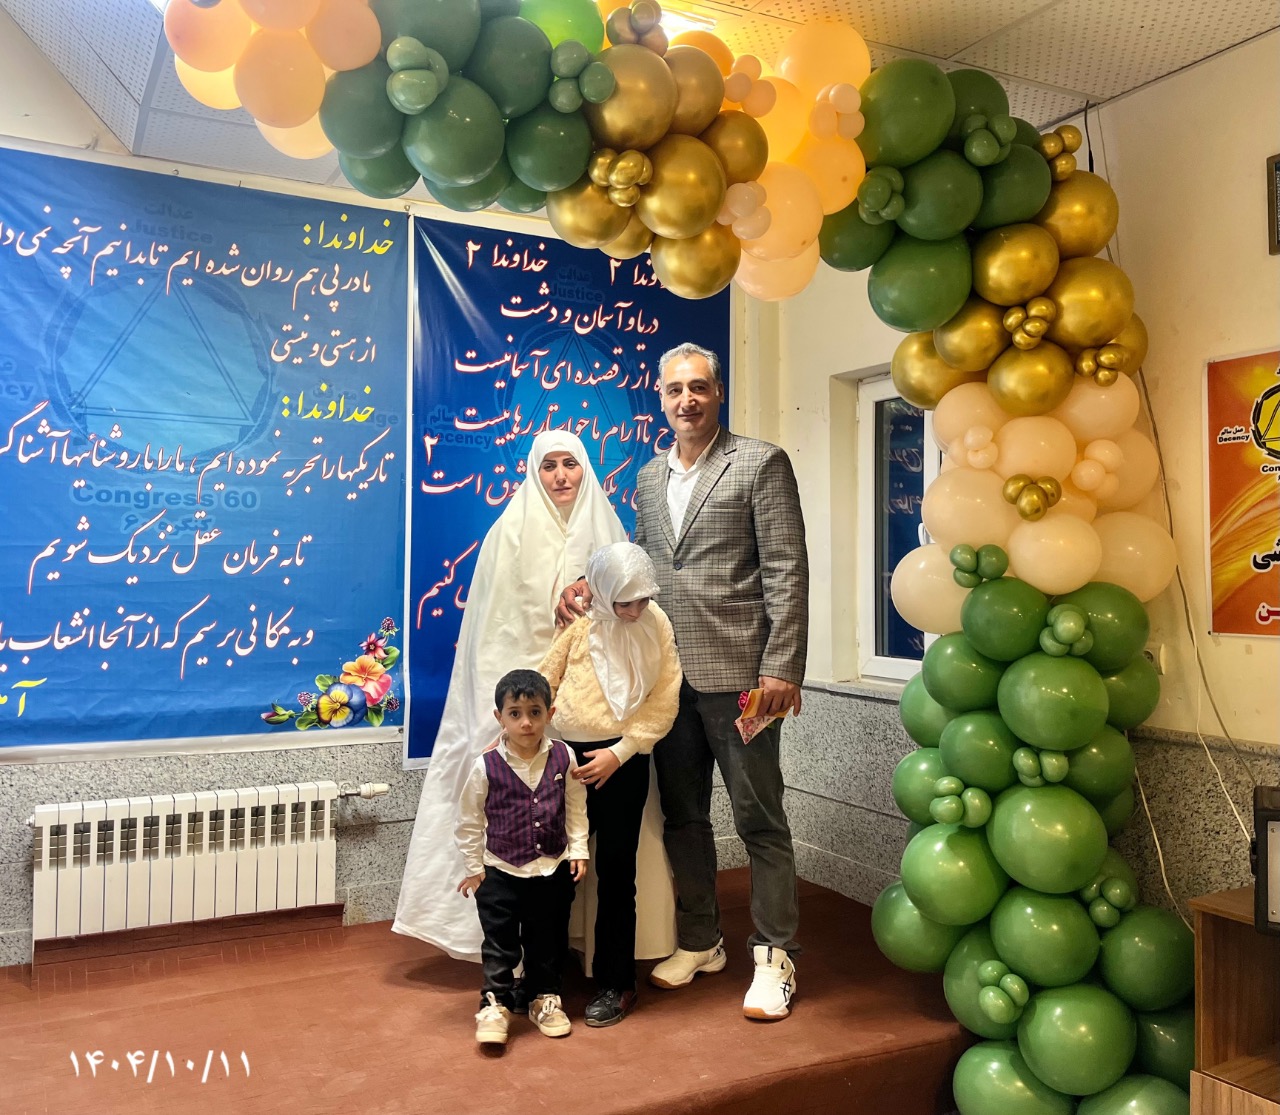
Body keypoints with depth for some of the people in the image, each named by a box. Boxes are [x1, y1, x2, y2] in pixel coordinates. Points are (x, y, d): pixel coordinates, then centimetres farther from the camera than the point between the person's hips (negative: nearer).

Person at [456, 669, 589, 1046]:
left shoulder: (563, 758, -8)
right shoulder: (486, 766, -15)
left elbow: (576, 809, 5)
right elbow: (468, 821, -4)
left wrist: (578, 850, 2)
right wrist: (473, 868, -1)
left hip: (554, 869, 3)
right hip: (501, 872, -2)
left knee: (548, 940, 16)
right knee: (500, 944, 4)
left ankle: (545, 999, 34)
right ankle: (494, 1005, 19)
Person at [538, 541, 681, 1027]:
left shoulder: (656, 626, -4)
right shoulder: (579, 622, -3)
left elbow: (662, 707, -5)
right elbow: (544, 683, 2)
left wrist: (617, 754, -12)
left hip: (623, 762, -1)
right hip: (568, 755, 2)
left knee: (615, 872, 5)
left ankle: (616, 983, 21)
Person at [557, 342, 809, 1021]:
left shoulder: (760, 464, -4)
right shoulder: (649, 478, 15)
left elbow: (787, 571, -9)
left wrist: (781, 667, -15)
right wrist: (588, 584, 1)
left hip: (737, 672, -6)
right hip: (668, 675, 6)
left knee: (759, 818, 3)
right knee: (682, 814, 16)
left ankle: (774, 956, 19)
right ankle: (699, 940, 33)